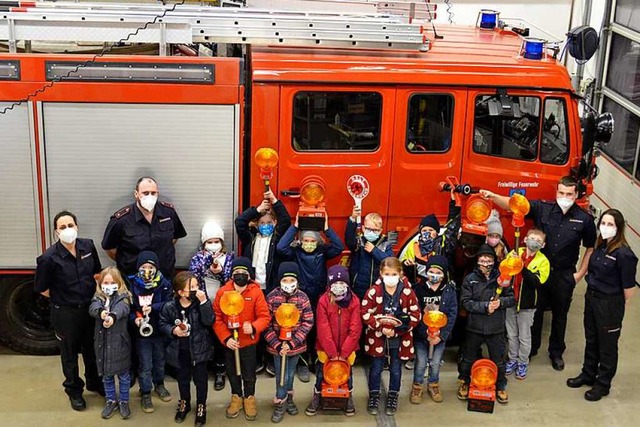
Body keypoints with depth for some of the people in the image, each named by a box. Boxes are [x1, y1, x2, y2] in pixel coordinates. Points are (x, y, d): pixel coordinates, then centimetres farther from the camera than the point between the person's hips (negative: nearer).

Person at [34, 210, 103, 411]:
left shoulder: (88, 246, -8)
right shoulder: (49, 258, -22)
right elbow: (42, 289, -9)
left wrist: (94, 293, 7)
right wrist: (63, 298, -2)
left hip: (90, 307, 4)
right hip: (66, 313, -4)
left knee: (92, 349, 22)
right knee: (70, 353, 15)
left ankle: (94, 383, 45)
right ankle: (74, 391, 35)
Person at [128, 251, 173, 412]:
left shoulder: (164, 284, -10)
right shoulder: (132, 284, -11)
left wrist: (153, 308, -26)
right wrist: (135, 318, -22)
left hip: (160, 329, 2)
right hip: (141, 331, -2)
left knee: (159, 360, 21)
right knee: (145, 364, 5)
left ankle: (159, 384, 44)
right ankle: (145, 393, 20)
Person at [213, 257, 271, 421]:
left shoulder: (256, 292, -13)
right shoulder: (222, 292, -10)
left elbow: (265, 317, -14)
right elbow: (216, 318, -8)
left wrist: (254, 327, -34)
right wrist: (226, 338, -17)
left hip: (248, 342, -1)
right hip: (229, 343, 2)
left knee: (249, 374, 14)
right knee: (232, 372, 20)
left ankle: (249, 398, 39)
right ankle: (236, 397, 43)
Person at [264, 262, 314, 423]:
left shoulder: (303, 298, -8)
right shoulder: (271, 297, -11)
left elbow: (308, 322, -7)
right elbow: (266, 324, -8)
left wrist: (292, 343, -15)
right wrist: (277, 344, -16)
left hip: (296, 345, 2)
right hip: (277, 345, -2)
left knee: (290, 374, 18)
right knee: (282, 375, 4)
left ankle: (288, 399, 40)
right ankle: (281, 403, 26)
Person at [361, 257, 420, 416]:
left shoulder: (408, 292, -12)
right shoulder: (374, 291, -13)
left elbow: (415, 315, -8)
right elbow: (365, 313, -11)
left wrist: (397, 331, -16)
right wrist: (381, 328, -21)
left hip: (399, 337, 1)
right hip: (378, 336, 0)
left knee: (395, 368, 13)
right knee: (376, 367, 11)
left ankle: (393, 397, 32)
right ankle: (374, 396, 30)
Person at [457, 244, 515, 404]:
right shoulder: (470, 279, -7)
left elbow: (512, 299, 1)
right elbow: (465, 301, -13)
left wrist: (500, 302, -19)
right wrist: (485, 306, -21)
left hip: (496, 328, 0)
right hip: (474, 326, 0)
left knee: (498, 360, 12)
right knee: (468, 358, 16)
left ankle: (500, 387, 31)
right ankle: (464, 382, 37)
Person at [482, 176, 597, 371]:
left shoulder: (584, 219, -7)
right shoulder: (542, 209, -9)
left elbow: (590, 248, 4)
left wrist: (581, 273, 0)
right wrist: (493, 197, -36)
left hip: (565, 275, 0)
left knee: (560, 314, 15)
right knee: (535, 310, 13)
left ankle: (556, 352, 33)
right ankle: (531, 348, 32)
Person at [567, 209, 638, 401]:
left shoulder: (623, 254, -23)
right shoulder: (600, 247, 0)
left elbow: (629, 288, -18)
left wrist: (615, 304, -3)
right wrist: (592, 296, 9)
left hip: (610, 304, -7)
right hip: (591, 298, 7)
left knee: (607, 345, 11)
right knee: (591, 340, 22)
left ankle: (603, 384, 26)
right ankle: (588, 375, 40)